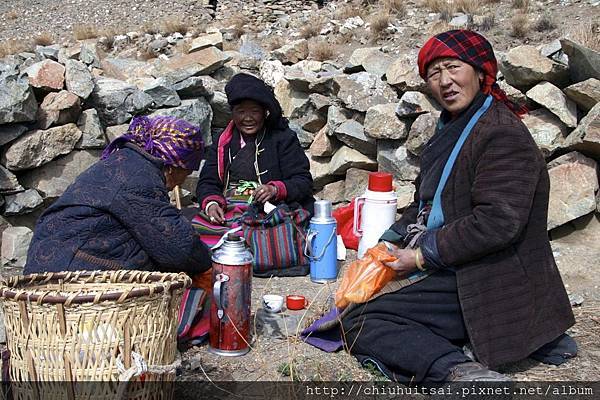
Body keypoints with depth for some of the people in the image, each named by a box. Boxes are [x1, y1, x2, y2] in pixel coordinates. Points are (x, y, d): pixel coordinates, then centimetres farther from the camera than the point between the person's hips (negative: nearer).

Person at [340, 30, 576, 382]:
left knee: (360, 321, -15)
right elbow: (426, 204, 19)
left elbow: (499, 221, -25)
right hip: (453, 272, 11)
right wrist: (391, 243, 3)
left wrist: (423, 256, -19)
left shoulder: (503, 133, -16)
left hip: (487, 284, -11)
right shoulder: (453, 128, 15)